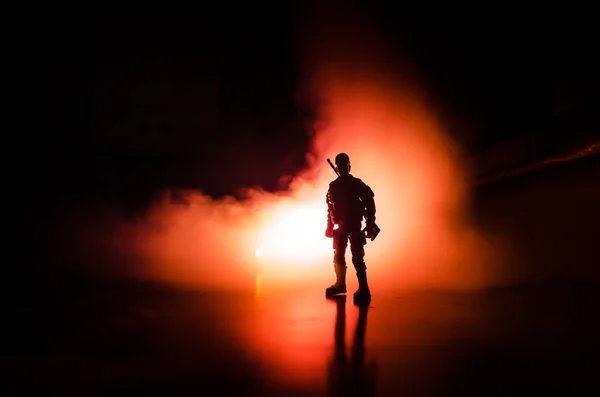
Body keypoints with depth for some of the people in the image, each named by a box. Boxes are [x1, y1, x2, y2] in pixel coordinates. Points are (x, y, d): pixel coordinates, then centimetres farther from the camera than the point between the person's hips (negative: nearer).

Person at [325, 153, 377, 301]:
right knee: (338, 256, 13)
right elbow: (331, 208, 12)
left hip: (355, 226, -5)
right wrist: (330, 226, 9)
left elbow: (369, 203, -8)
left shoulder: (357, 184, -4)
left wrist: (370, 224, -13)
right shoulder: (333, 186, 9)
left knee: (357, 258, -11)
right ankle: (340, 284, 28)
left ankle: (364, 289, -10)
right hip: (339, 227, 5)